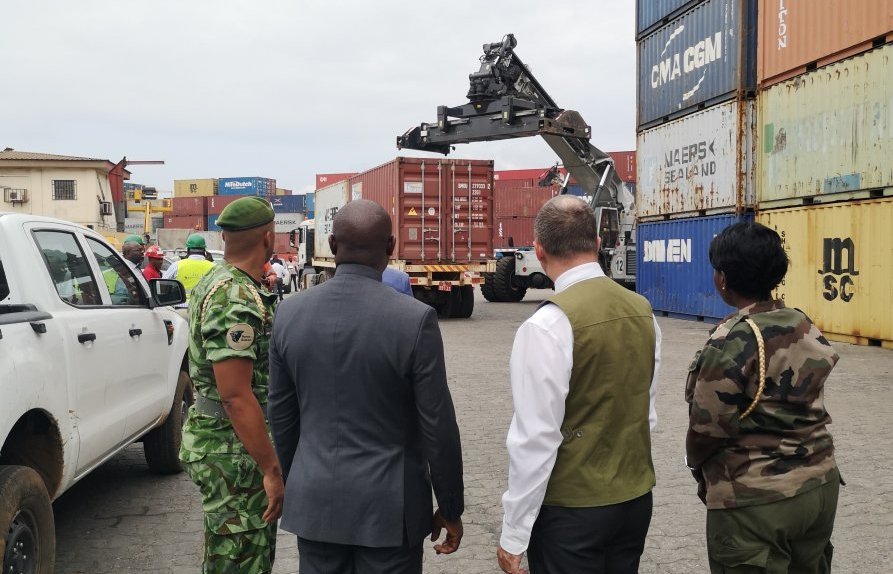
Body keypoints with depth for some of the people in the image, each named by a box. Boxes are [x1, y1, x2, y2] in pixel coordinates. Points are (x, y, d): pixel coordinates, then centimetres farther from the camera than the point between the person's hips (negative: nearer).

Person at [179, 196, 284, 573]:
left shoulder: (214, 283, 11)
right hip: (235, 453, -10)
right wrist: (272, 469, -24)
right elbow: (236, 394, -27)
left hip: (215, 438, 10)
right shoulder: (237, 299, -23)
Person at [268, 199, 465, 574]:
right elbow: (437, 426, -12)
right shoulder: (415, 319, -16)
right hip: (388, 505, -3)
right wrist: (450, 508, 0)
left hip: (314, 500, 4)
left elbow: (280, 415, 5)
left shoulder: (290, 313, -4)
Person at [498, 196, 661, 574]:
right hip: (637, 498, 6)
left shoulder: (548, 326, -20)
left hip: (572, 507, -6)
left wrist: (513, 536, -11)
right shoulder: (642, 311, 1)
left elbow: (536, 439, -19)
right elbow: (647, 411, 9)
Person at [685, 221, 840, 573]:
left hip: (755, 503, -7)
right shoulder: (806, 328, 1)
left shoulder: (731, 343, -19)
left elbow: (707, 429, -13)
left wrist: (701, 471, 6)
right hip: (821, 484, 7)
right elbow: (807, 411, 4)